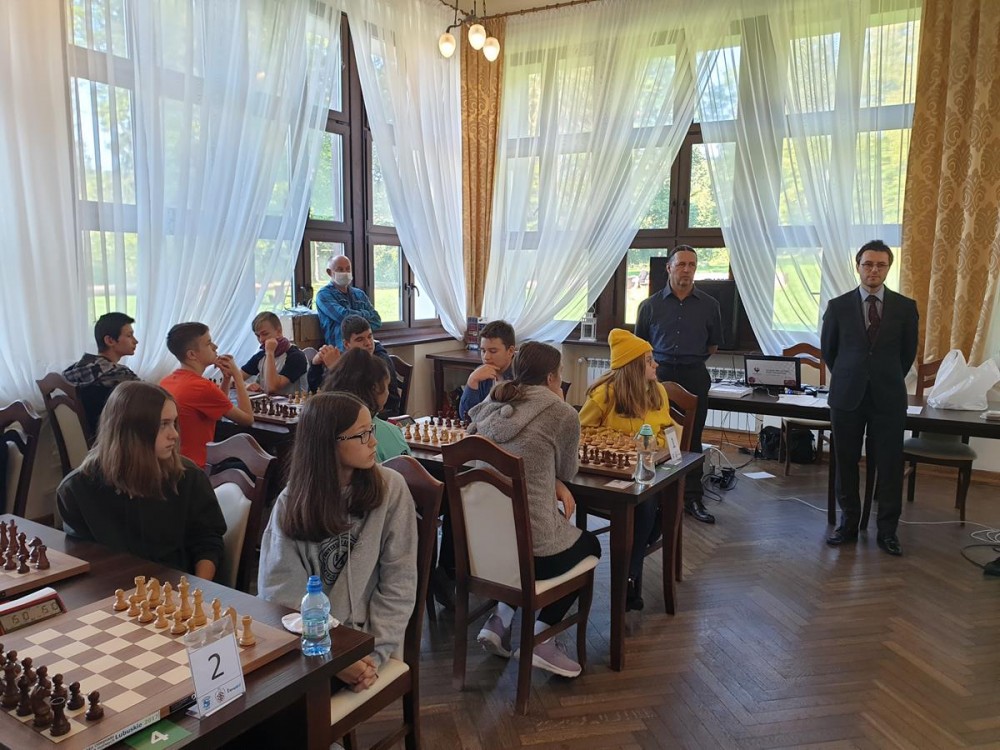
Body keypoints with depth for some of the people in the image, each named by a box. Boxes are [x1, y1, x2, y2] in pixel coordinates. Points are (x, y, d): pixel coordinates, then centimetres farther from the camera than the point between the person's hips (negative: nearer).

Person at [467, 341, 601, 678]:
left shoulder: (491, 405, 8)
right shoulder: (562, 414, -9)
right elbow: (567, 471, 6)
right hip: (532, 545, -6)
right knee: (590, 544, 26)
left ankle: (499, 621, 23)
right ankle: (541, 637, 17)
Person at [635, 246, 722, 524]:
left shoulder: (708, 305, 4)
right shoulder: (651, 305, 3)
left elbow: (713, 345, 15)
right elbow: (640, 344, 12)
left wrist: (691, 361, 11)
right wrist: (658, 364, 6)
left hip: (694, 378, 1)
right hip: (659, 375, 0)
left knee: (692, 439, 7)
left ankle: (692, 498, 16)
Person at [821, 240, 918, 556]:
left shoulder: (905, 307, 2)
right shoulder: (838, 306, 1)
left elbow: (908, 352, 12)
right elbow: (827, 349, 11)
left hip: (888, 397, 0)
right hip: (847, 396, 0)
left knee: (890, 466, 3)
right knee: (846, 463, 7)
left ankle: (887, 530, 14)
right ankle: (848, 524, 19)